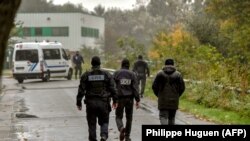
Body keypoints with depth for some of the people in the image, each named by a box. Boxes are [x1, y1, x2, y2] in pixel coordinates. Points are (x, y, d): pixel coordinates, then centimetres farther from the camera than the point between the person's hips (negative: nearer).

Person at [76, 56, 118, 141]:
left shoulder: (86, 75, -1)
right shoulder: (106, 74, 0)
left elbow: (81, 90, -2)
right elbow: (113, 89, 0)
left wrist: (78, 102, 5)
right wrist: (115, 101, 8)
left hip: (90, 103, 0)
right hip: (103, 102, 0)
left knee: (92, 124, 10)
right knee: (104, 121, 11)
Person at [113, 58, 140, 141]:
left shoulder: (116, 73, -3)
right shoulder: (132, 74, -1)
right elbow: (135, 88, -6)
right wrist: (137, 100, -4)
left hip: (119, 98, -1)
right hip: (129, 98, 1)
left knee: (118, 117, 9)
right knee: (129, 117, 15)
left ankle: (121, 128, -21)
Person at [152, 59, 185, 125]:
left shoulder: (160, 74, -2)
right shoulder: (178, 74, 0)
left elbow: (154, 86, -2)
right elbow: (182, 87, 0)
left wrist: (158, 95, 12)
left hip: (163, 100, -2)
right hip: (174, 100, 2)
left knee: (163, 117, -2)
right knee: (172, 117, 14)